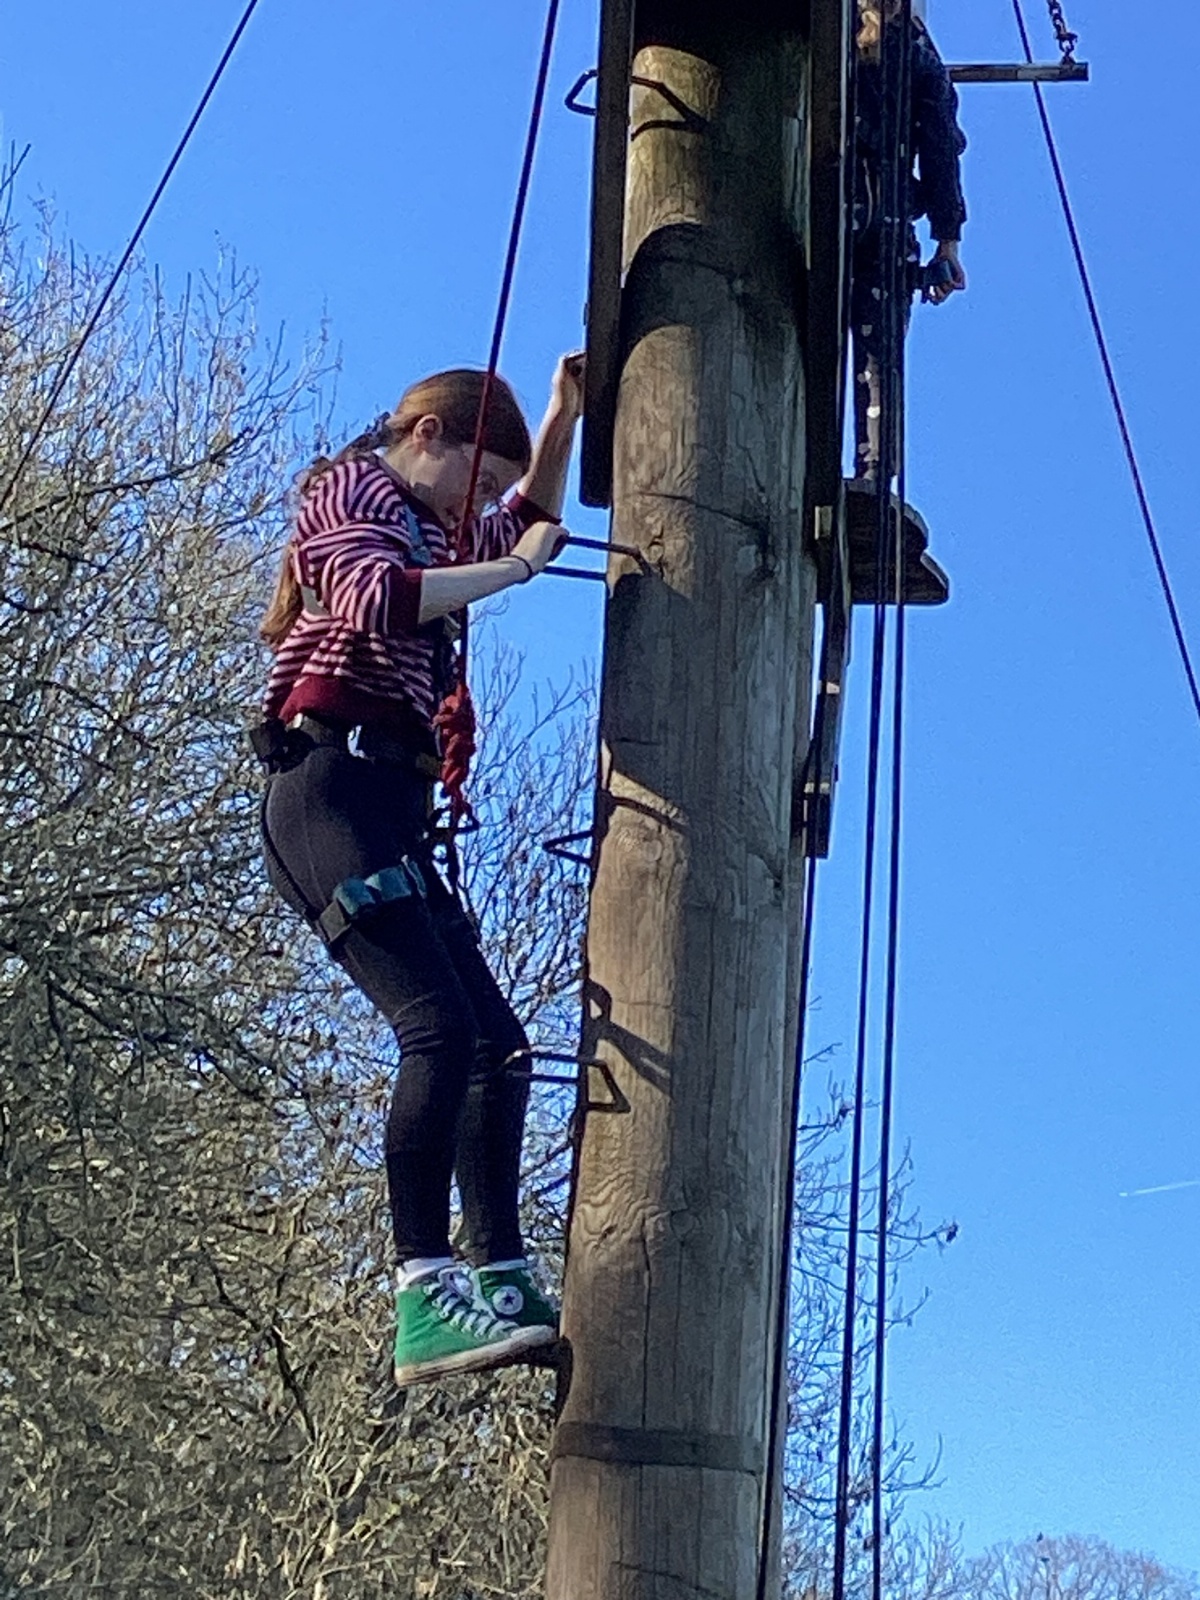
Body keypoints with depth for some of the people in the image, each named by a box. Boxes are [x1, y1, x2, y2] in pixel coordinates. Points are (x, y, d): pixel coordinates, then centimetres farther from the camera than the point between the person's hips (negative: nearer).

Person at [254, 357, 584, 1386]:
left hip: (393, 809, 10)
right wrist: (515, 566, -6)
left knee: (497, 1042, 3)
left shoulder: (431, 533, 29)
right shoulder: (347, 493, 4)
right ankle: (426, 1293, -29)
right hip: (334, 787, -10)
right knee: (441, 1027, -24)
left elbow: (531, 521, 46)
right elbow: (377, 599, -17)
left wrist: (564, 418, 31)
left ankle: (501, 1284, 0)